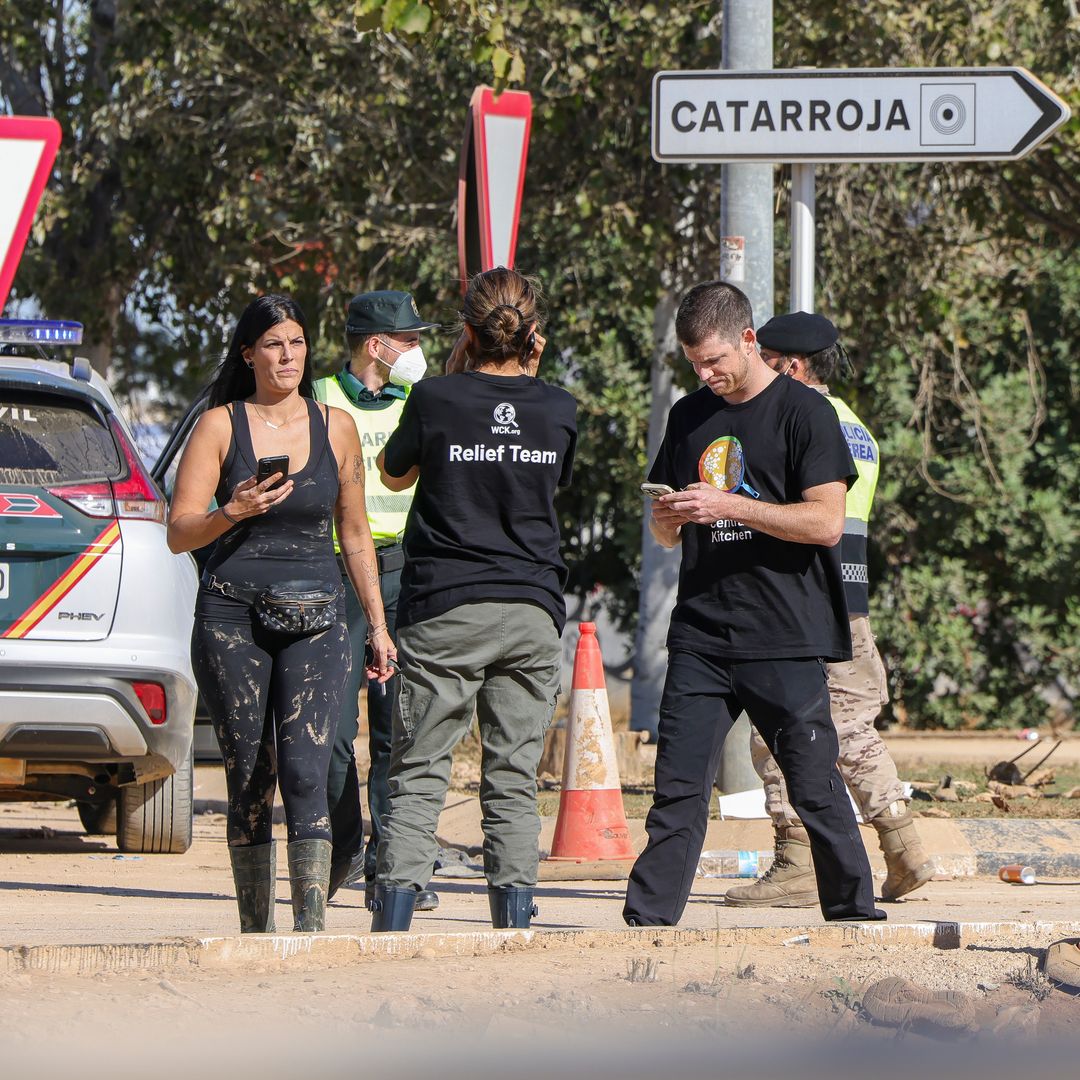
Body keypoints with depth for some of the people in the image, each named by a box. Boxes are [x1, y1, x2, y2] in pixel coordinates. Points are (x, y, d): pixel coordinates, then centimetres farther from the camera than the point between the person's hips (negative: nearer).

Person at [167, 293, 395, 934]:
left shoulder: (335, 427, 10)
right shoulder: (221, 425, 4)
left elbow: (355, 534, 18)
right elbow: (180, 533, 1)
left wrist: (378, 625, 15)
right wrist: (233, 512, -18)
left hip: (315, 621, 0)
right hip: (232, 617, 0)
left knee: (306, 772, -15)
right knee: (249, 780, 1)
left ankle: (312, 925, -22)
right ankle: (255, 930, 10)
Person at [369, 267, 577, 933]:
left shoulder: (438, 399, -7)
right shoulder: (558, 410, 0)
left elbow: (394, 475, 12)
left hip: (445, 608, -2)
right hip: (532, 611, 2)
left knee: (419, 775, 0)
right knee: (515, 779, 7)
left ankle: (393, 921, -10)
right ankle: (515, 920, 2)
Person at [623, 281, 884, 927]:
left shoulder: (804, 412, -3)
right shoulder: (690, 417, 15)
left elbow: (826, 523, -12)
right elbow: (666, 534, 22)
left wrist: (728, 507, -17)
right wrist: (670, 519, -3)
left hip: (786, 638, -5)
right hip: (701, 635, 5)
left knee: (816, 789, -1)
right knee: (679, 787, -1)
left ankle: (854, 912, 10)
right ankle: (648, 919, -1)